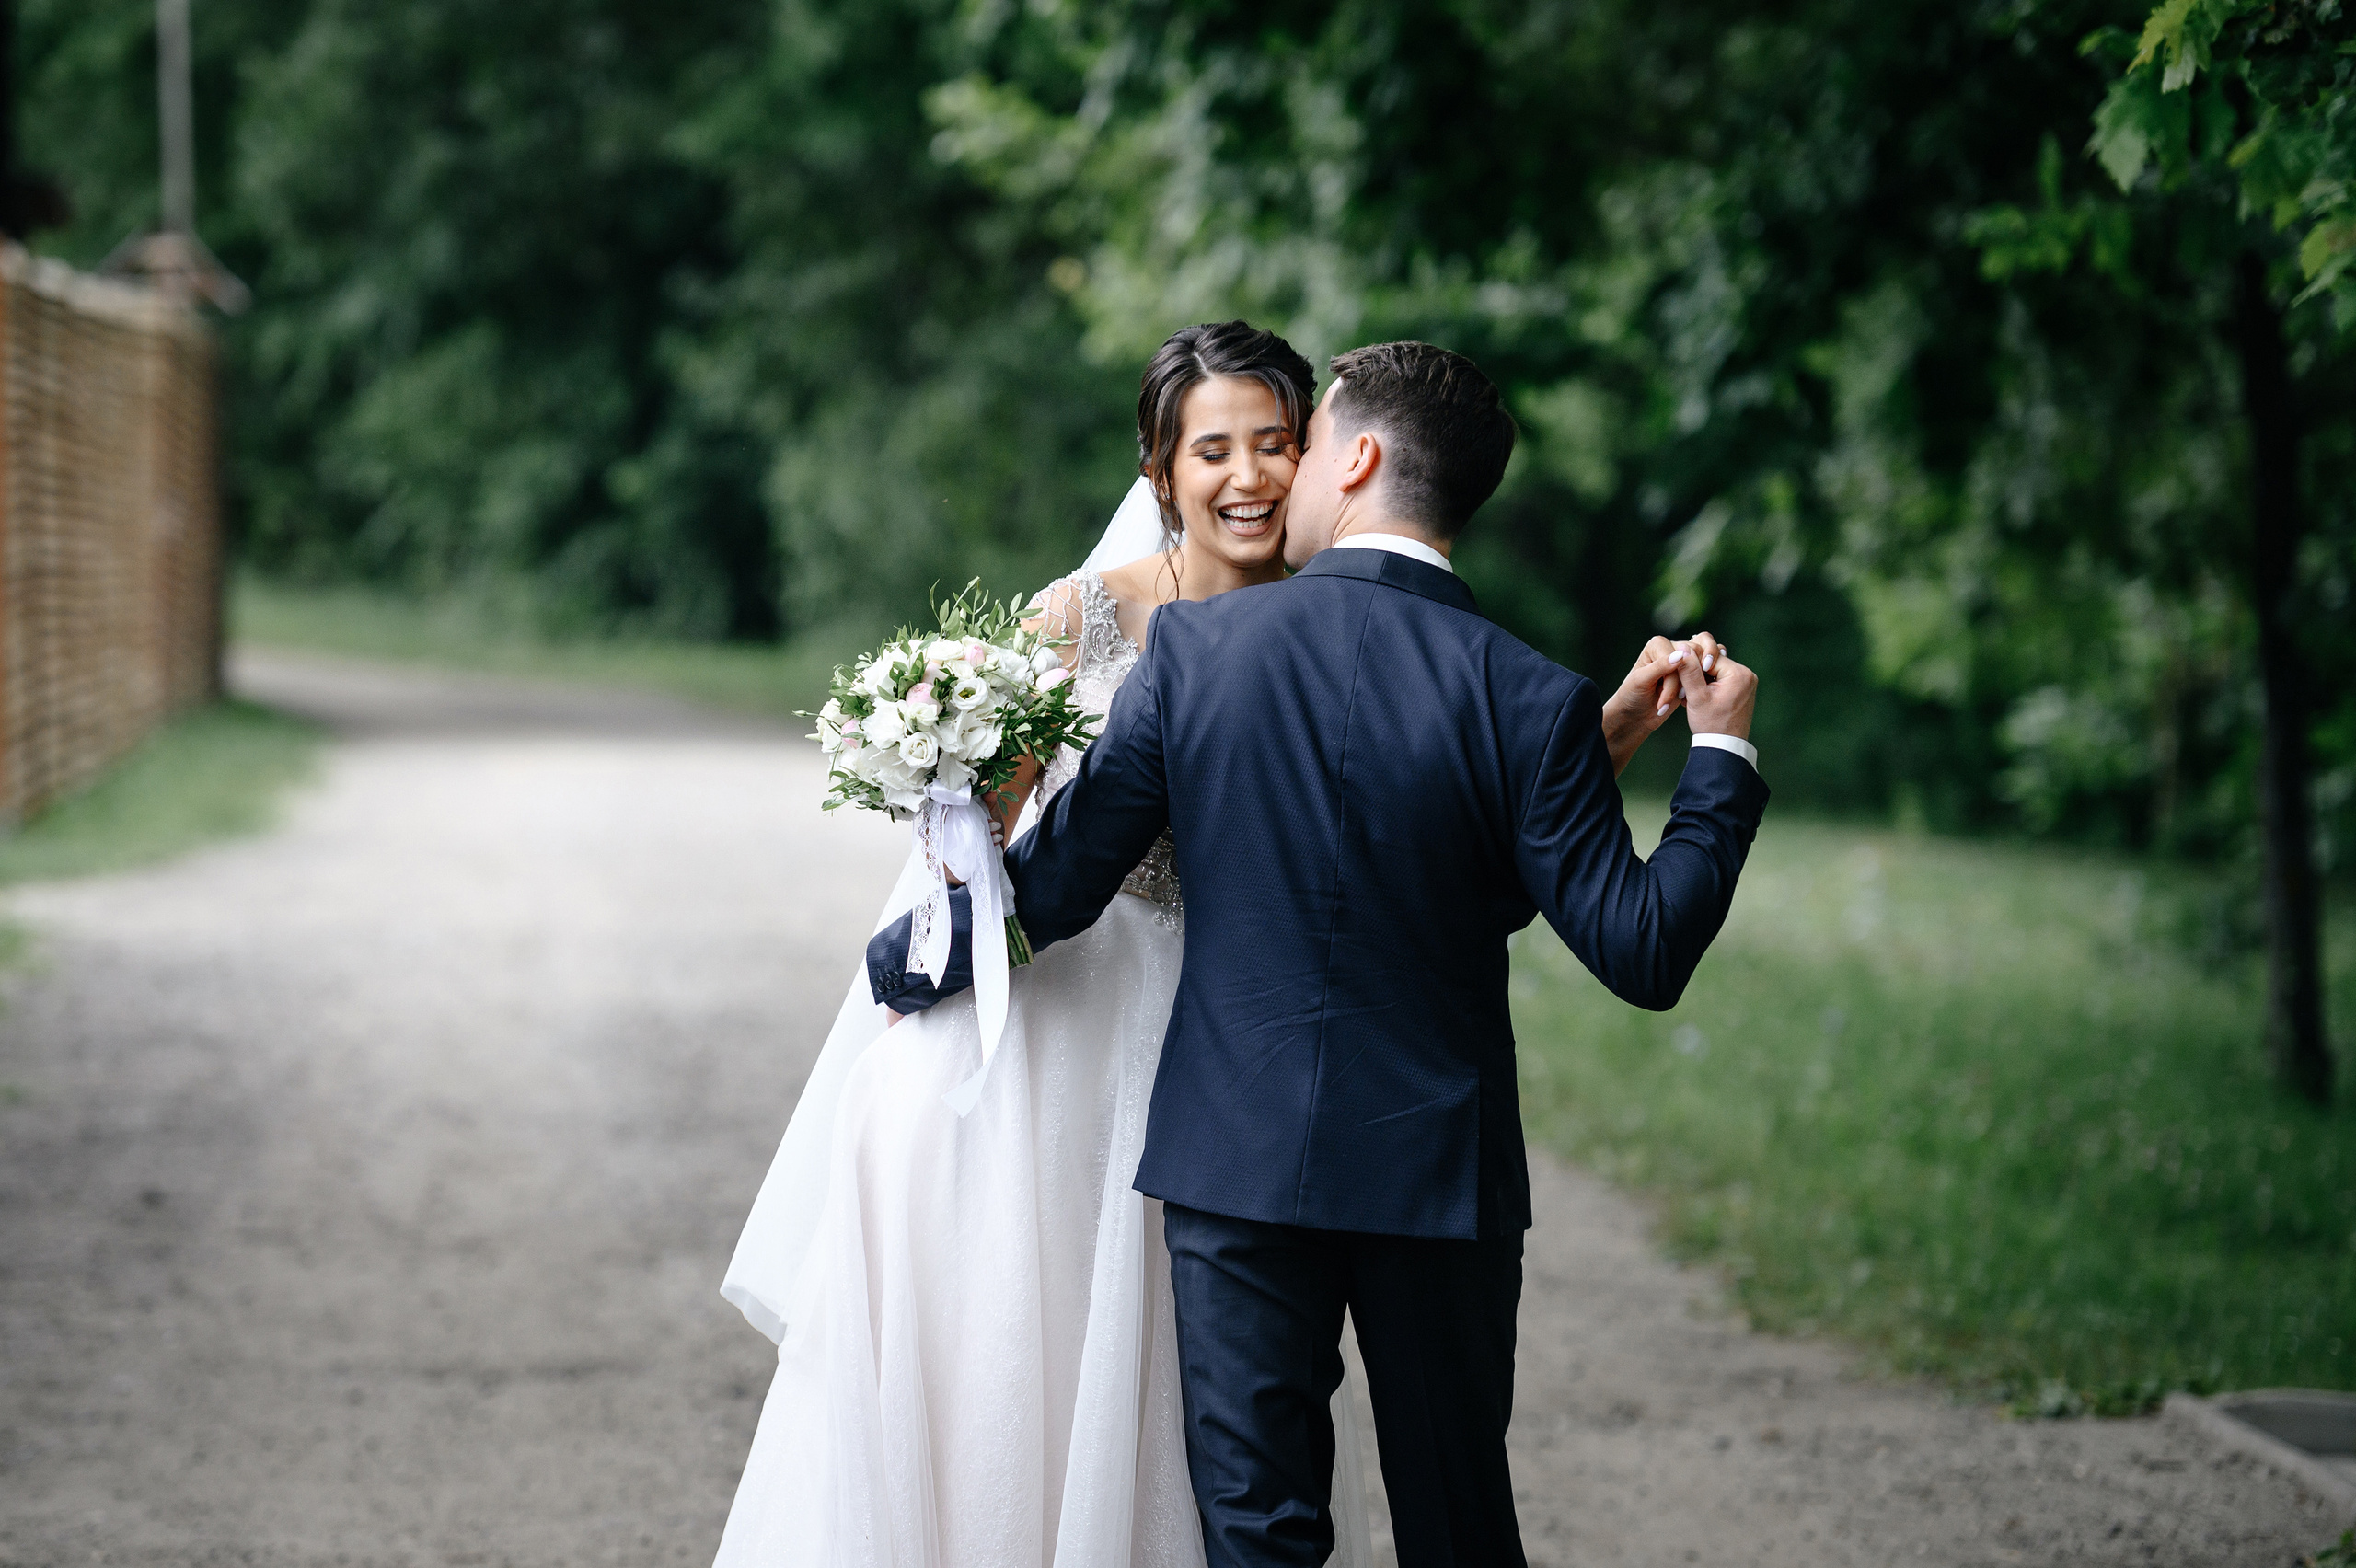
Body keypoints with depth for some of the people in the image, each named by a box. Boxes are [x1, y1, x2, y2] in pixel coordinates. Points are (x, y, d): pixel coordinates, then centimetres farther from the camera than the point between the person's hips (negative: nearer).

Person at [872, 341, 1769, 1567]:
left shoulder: (1192, 649, -8)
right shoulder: (1529, 701, -11)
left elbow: (1060, 878, -3)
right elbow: (1644, 951, -10)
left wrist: (909, 964, 16)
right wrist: (1720, 754, 1)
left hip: (1234, 1157, 0)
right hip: (1440, 1171, 0)